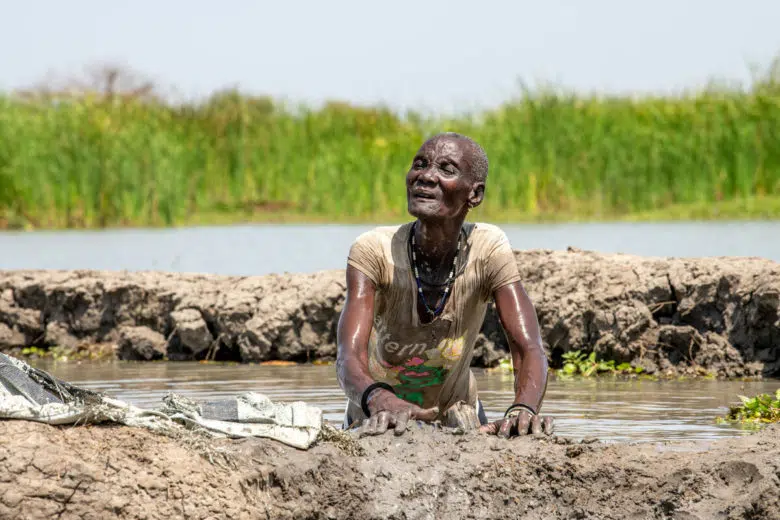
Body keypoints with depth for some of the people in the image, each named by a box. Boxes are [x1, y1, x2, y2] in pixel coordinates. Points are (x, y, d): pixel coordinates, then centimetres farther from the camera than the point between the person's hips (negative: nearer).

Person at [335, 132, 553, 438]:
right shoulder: (373, 251, -22)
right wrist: (378, 399, -56)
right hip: (375, 423, 0)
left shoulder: (488, 249, -18)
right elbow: (349, 357, -32)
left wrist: (523, 409, -47)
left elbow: (528, 349, -24)